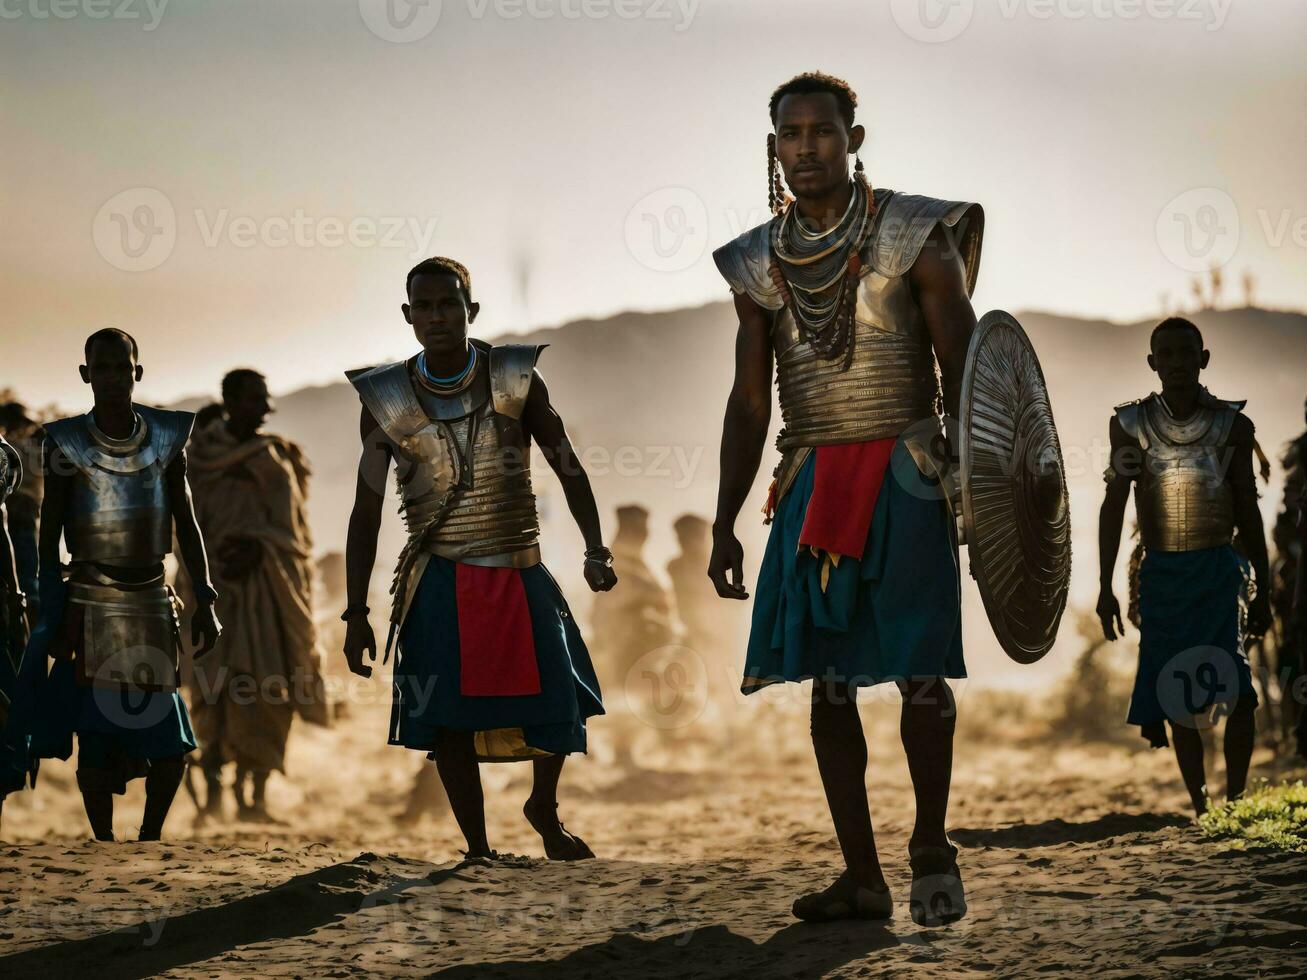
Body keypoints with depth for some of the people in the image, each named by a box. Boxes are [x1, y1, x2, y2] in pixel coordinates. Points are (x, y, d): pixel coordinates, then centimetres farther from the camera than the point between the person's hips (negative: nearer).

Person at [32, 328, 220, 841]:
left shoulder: (166, 438, 4)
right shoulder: (67, 442, -3)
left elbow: (187, 527, 8)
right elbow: (49, 534, 1)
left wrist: (204, 600, 3)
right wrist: (51, 612, -3)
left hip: (152, 602, 2)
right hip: (90, 603, -2)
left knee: (170, 744, 0)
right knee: (95, 733, -4)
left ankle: (150, 838, 19)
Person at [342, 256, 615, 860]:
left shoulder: (516, 380, -1)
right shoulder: (387, 400, -2)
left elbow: (567, 467, 6)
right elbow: (366, 512, 2)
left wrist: (595, 550, -5)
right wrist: (356, 613, -1)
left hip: (521, 573, 1)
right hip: (440, 583, -1)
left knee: (555, 703, -1)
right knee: (451, 718, -5)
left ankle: (544, 810, 27)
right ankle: (477, 848, 8)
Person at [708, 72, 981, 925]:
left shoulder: (917, 237, -3)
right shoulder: (761, 264, 8)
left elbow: (962, 373, -3)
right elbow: (749, 402, 10)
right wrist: (724, 525, 5)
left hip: (905, 475, -4)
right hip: (814, 482, 4)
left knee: (920, 669, -9)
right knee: (827, 677, 1)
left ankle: (933, 848, 9)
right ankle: (863, 878, 6)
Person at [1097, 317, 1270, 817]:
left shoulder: (1232, 424, 0)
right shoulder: (1130, 424, 0)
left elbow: (1248, 510, 6)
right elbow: (1113, 506, 0)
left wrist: (1262, 590, 6)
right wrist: (1105, 586, -5)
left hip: (1218, 570, -1)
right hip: (1161, 572, 1)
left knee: (1237, 692, -17)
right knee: (1178, 700, 5)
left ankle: (1234, 800, -12)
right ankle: (1200, 807, 15)